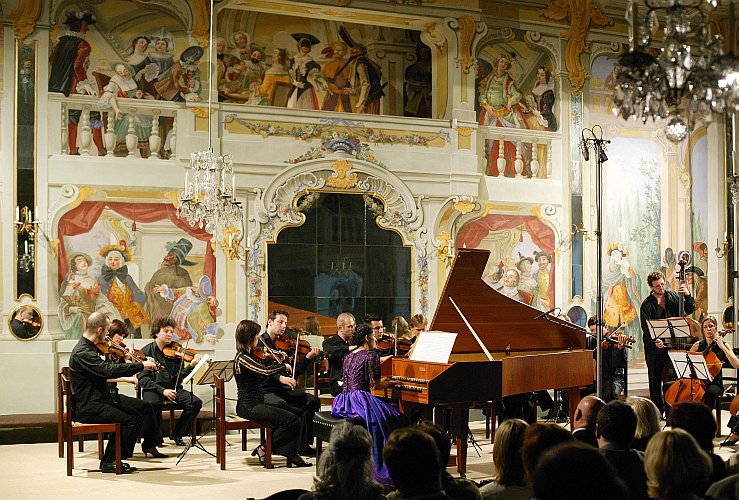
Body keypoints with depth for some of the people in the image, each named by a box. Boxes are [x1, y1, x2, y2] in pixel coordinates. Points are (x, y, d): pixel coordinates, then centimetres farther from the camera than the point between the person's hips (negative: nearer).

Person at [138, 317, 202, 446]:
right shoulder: (147, 351, 0)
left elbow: (179, 377, 0)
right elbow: (143, 379, -7)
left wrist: (191, 366, -18)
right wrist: (162, 390, -19)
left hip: (172, 388, 4)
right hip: (153, 389, -3)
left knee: (196, 402, -19)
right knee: (153, 404, -37)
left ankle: (177, 434, -1)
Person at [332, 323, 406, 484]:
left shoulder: (348, 356, 19)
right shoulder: (371, 355, -4)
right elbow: (375, 384, -7)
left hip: (343, 403, 9)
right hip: (359, 400, -9)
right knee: (393, 417, 1)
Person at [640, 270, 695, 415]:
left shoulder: (674, 296, 7)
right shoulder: (647, 305, -4)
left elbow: (689, 310, 14)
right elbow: (646, 327, -10)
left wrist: (687, 295, -3)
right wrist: (655, 341, -26)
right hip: (654, 348, -1)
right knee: (655, 380, 6)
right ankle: (657, 410, 16)